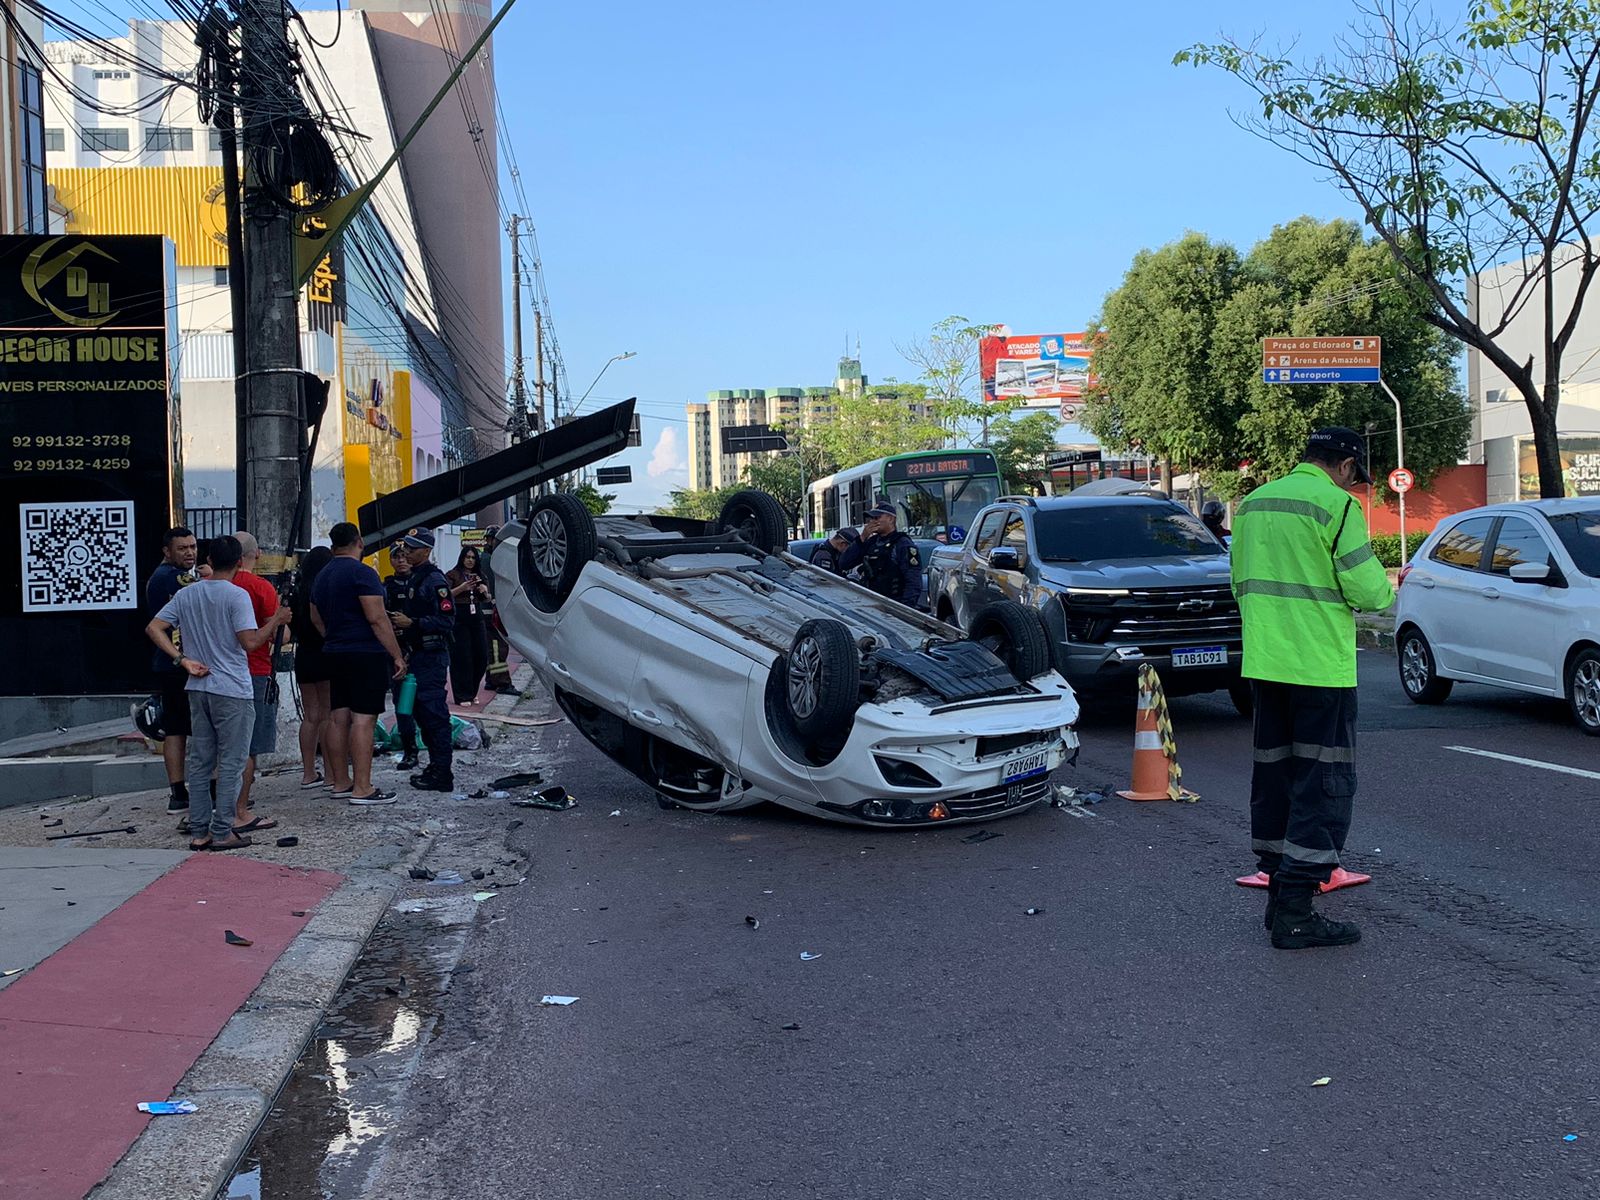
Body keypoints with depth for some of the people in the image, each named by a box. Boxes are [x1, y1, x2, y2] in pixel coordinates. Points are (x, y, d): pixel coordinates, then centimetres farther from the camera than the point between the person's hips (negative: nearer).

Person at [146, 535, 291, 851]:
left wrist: (183, 660, 0)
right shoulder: (237, 595, -11)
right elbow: (250, 641, -18)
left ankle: (198, 831, 14)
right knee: (231, 763, 1)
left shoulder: (186, 594, 7)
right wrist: (276, 621, -3)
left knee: (199, 762, 11)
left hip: (198, 689, 6)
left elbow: (154, 628, 2)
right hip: (233, 691, -6)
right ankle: (222, 832, 2)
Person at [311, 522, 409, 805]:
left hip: (335, 654, 9)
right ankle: (362, 788, -10)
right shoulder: (361, 572, -12)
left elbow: (316, 618, 23)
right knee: (363, 719, -9)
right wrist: (397, 655, -13)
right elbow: (377, 618, -17)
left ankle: (340, 782, 17)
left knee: (338, 717, 11)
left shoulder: (322, 576, 15)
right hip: (367, 654, -9)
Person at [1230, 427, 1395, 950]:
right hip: (1320, 666, -7)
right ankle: (1296, 913, -5)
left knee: (1274, 772, 15)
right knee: (1324, 781, -2)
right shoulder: (1336, 505, -12)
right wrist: (1385, 592, 7)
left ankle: (1279, 890, 23)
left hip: (1264, 663, 7)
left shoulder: (1254, 502, 12)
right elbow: (1365, 586, -14)